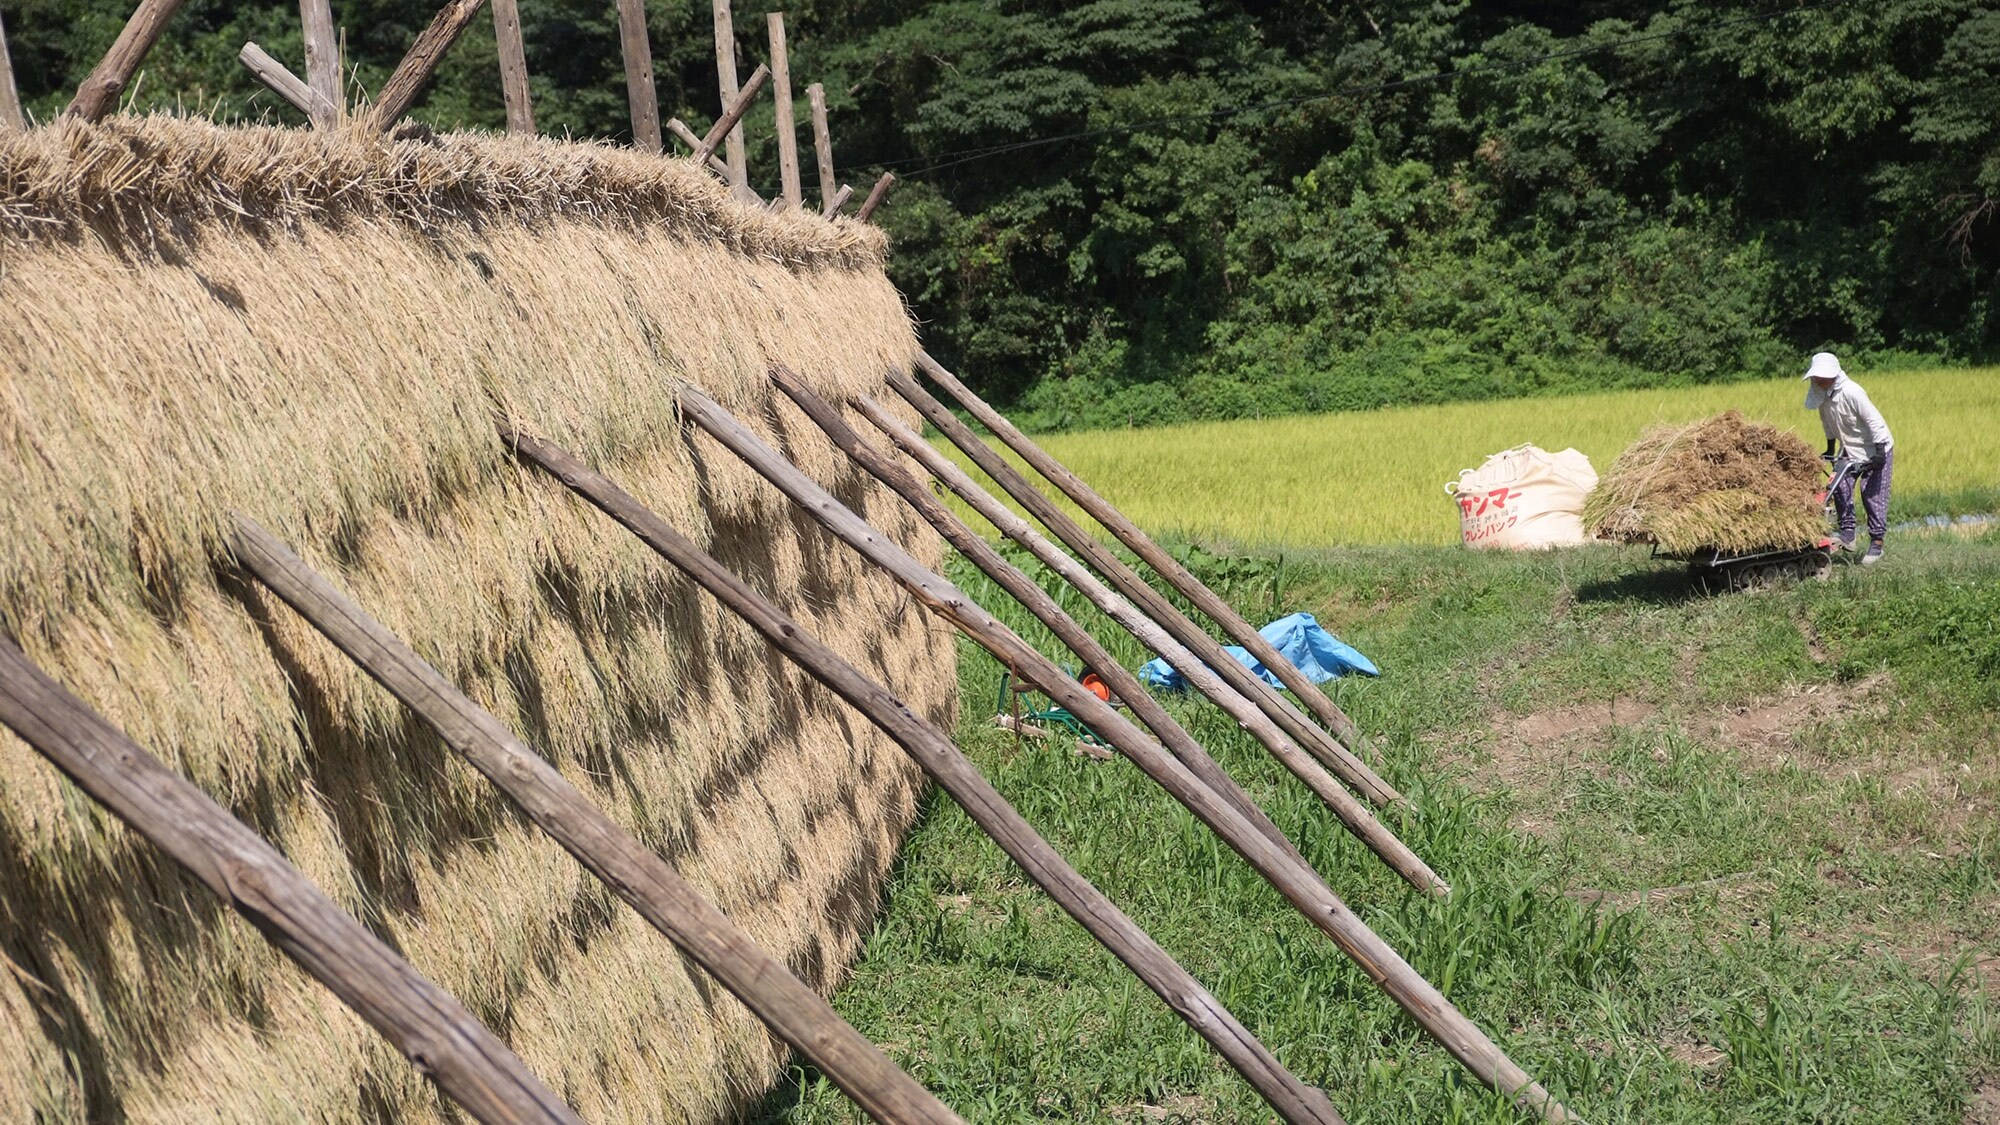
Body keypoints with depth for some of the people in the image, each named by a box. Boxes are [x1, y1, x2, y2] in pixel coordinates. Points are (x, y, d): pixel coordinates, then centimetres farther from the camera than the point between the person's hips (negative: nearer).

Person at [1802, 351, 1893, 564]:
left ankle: (1876, 544, 0)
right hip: (1850, 450, 7)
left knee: (1873, 496, -6)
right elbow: (1828, 423, 12)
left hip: (1876, 451, -7)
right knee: (1840, 488, -5)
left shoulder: (1851, 392, -28)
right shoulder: (1822, 395, -5)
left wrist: (1880, 450, -28)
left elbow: (1874, 420, -26)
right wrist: (1830, 449, 18)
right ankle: (1847, 534, 3)